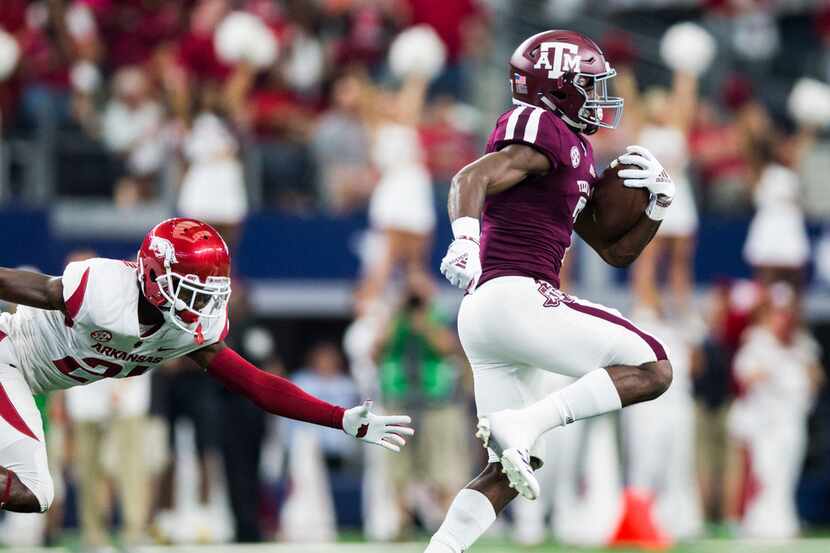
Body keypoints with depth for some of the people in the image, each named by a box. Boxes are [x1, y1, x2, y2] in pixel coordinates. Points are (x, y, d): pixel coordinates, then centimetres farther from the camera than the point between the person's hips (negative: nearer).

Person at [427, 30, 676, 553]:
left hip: (483, 314, 10)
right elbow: (471, 178, -22)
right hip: (515, 298, -10)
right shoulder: (548, 132, -6)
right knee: (652, 370, -6)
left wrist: (658, 205, 12)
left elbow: (616, 251, 28)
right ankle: (521, 426, -19)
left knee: (508, 474, 10)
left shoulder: (575, 156, 24)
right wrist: (464, 240, -40)